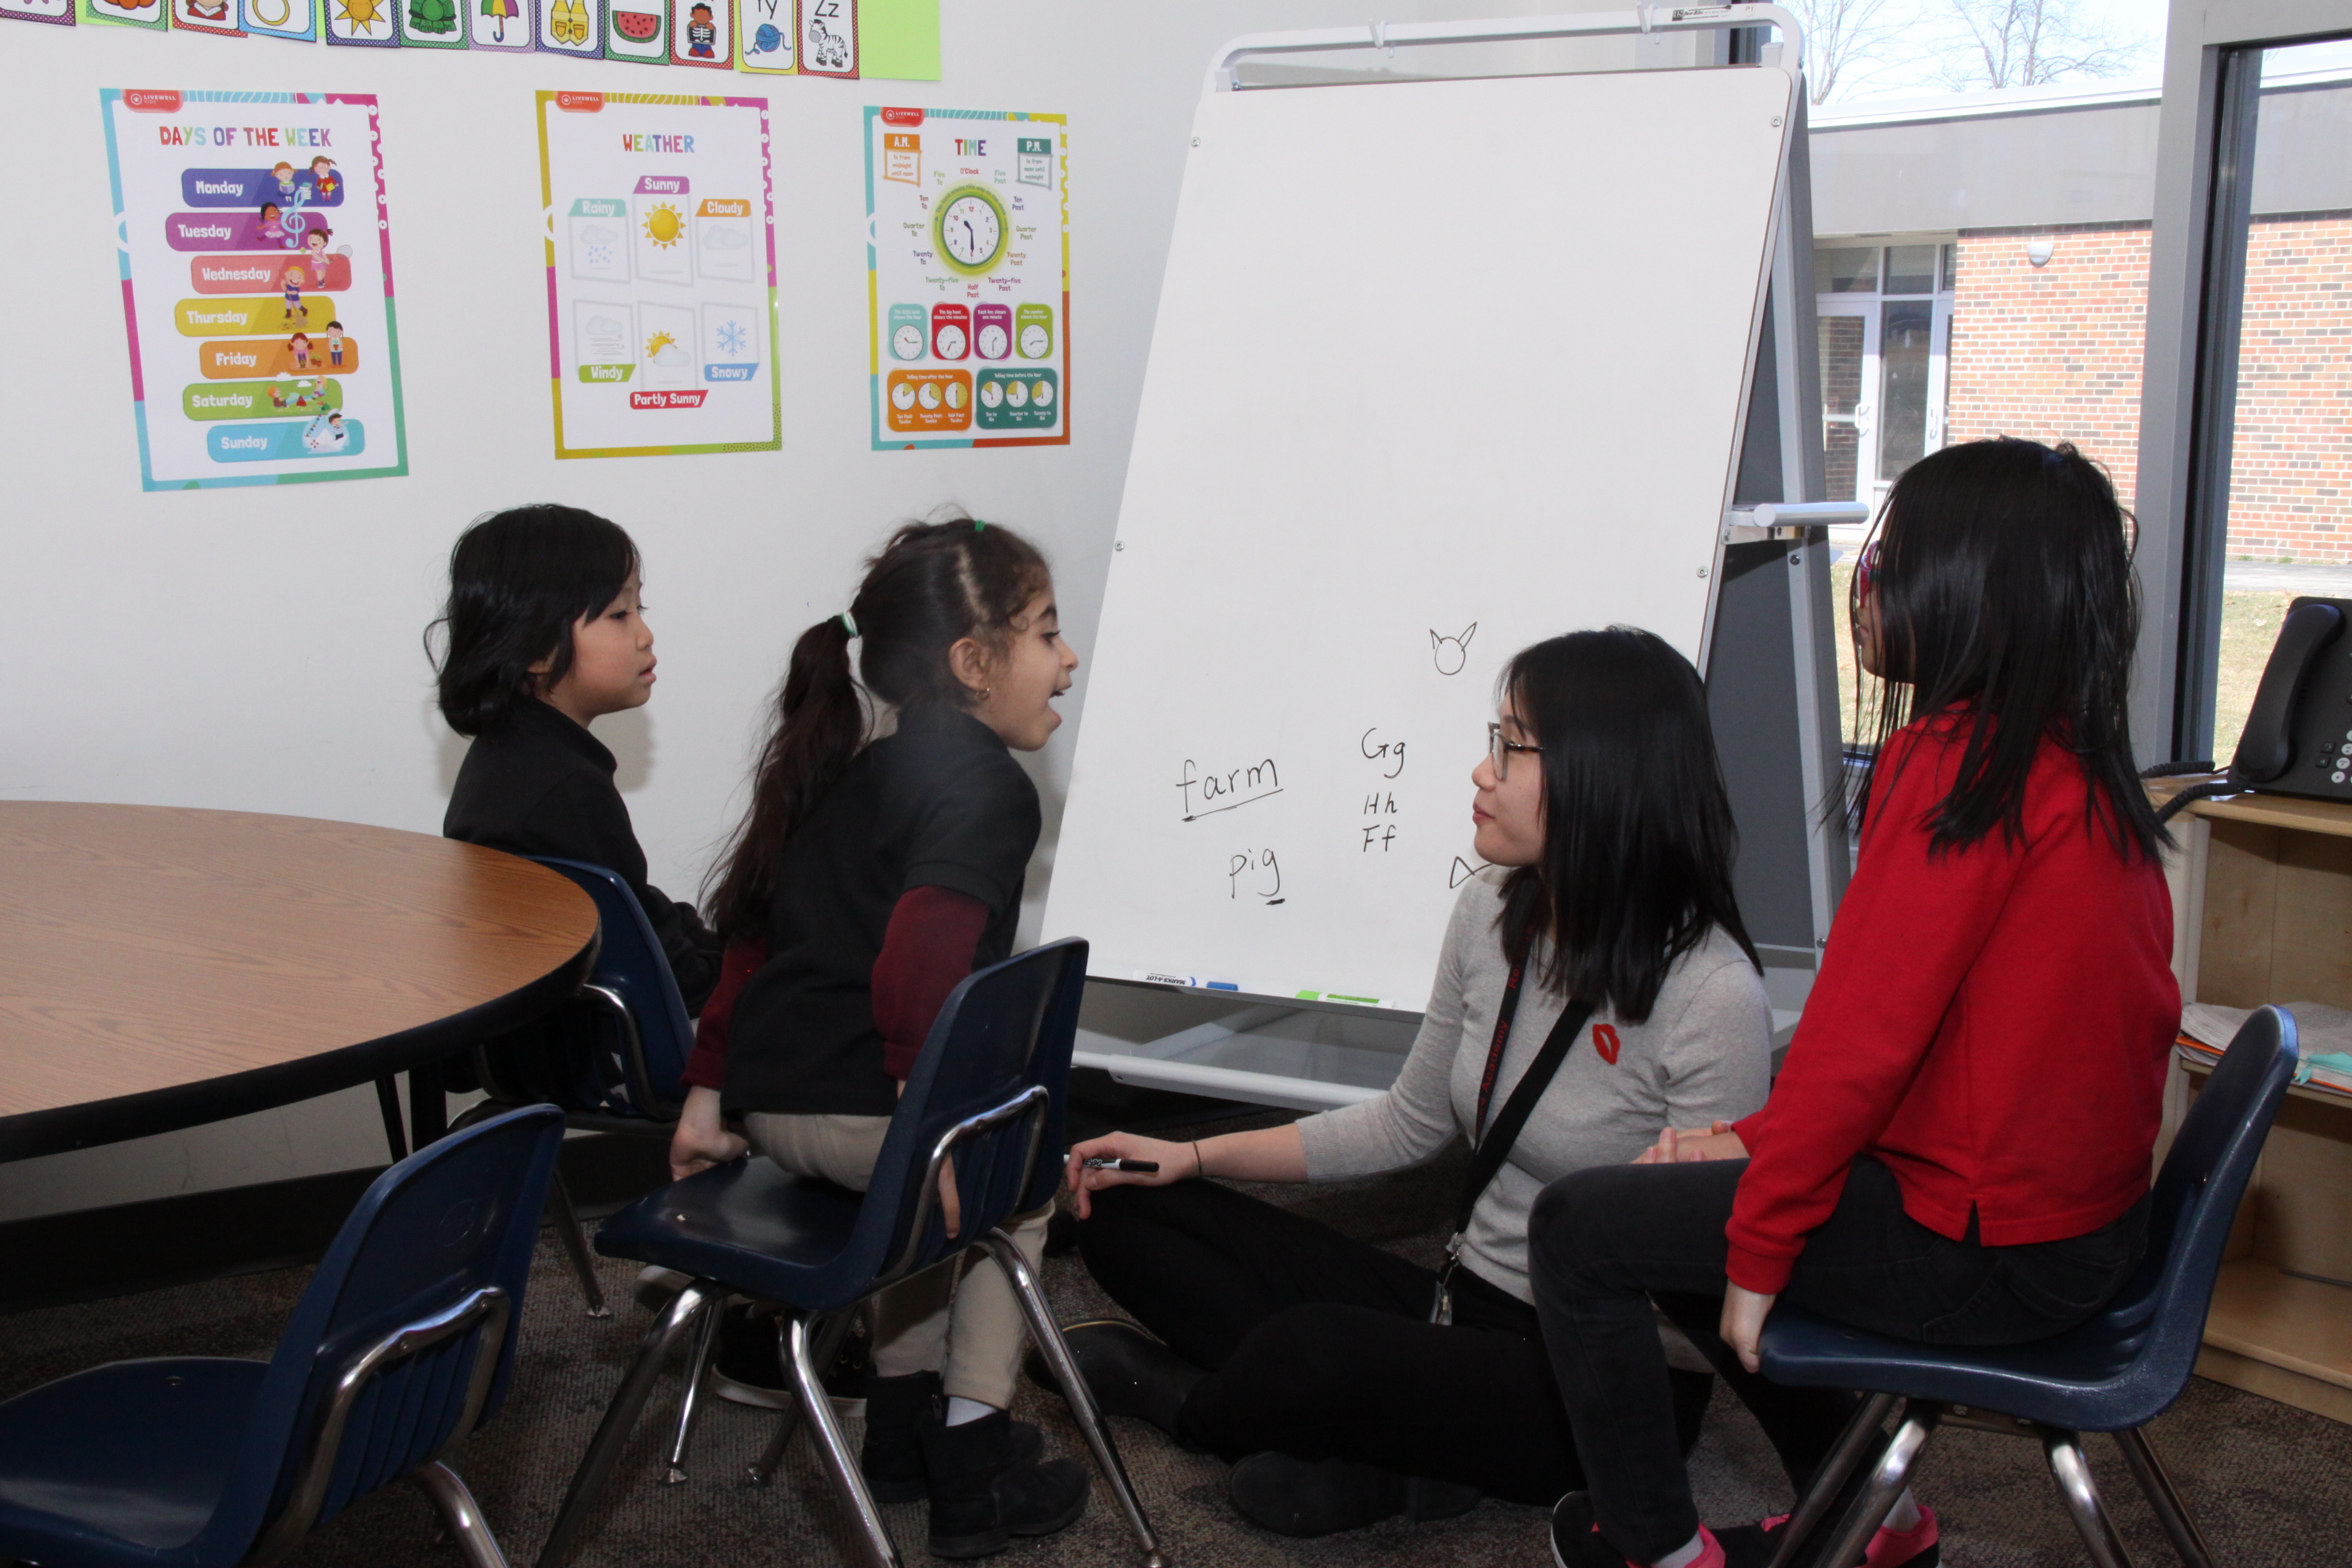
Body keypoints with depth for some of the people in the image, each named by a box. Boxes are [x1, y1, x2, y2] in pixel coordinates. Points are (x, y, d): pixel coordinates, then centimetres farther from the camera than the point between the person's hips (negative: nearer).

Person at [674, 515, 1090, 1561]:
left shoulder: (853, 774, 18)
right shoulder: (987, 790, -12)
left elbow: (752, 935, 20)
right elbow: (916, 973, -26)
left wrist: (707, 1093, 24)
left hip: (769, 1105, 8)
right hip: (858, 1110, -8)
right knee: (1019, 1182, 20)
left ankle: (903, 1429, 37)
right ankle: (971, 1471, 21)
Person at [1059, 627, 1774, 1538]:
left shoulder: (1712, 996, -21)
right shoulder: (1490, 915, 1)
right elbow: (1411, 1123, 13)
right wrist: (1195, 1156, 7)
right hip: (1467, 1308, 8)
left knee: (1312, 1350, -35)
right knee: (1128, 1219, 1)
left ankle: (1185, 1401, 2)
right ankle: (1391, 1452, -13)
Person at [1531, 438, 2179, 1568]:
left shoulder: (1955, 764, -22)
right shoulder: (2076, 764, 7)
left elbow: (1863, 1035, -22)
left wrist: (1756, 1250, -11)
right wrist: (1761, 1139, 9)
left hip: (1982, 1254, -9)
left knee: (1580, 1226, 0)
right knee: (1679, 1202, 24)